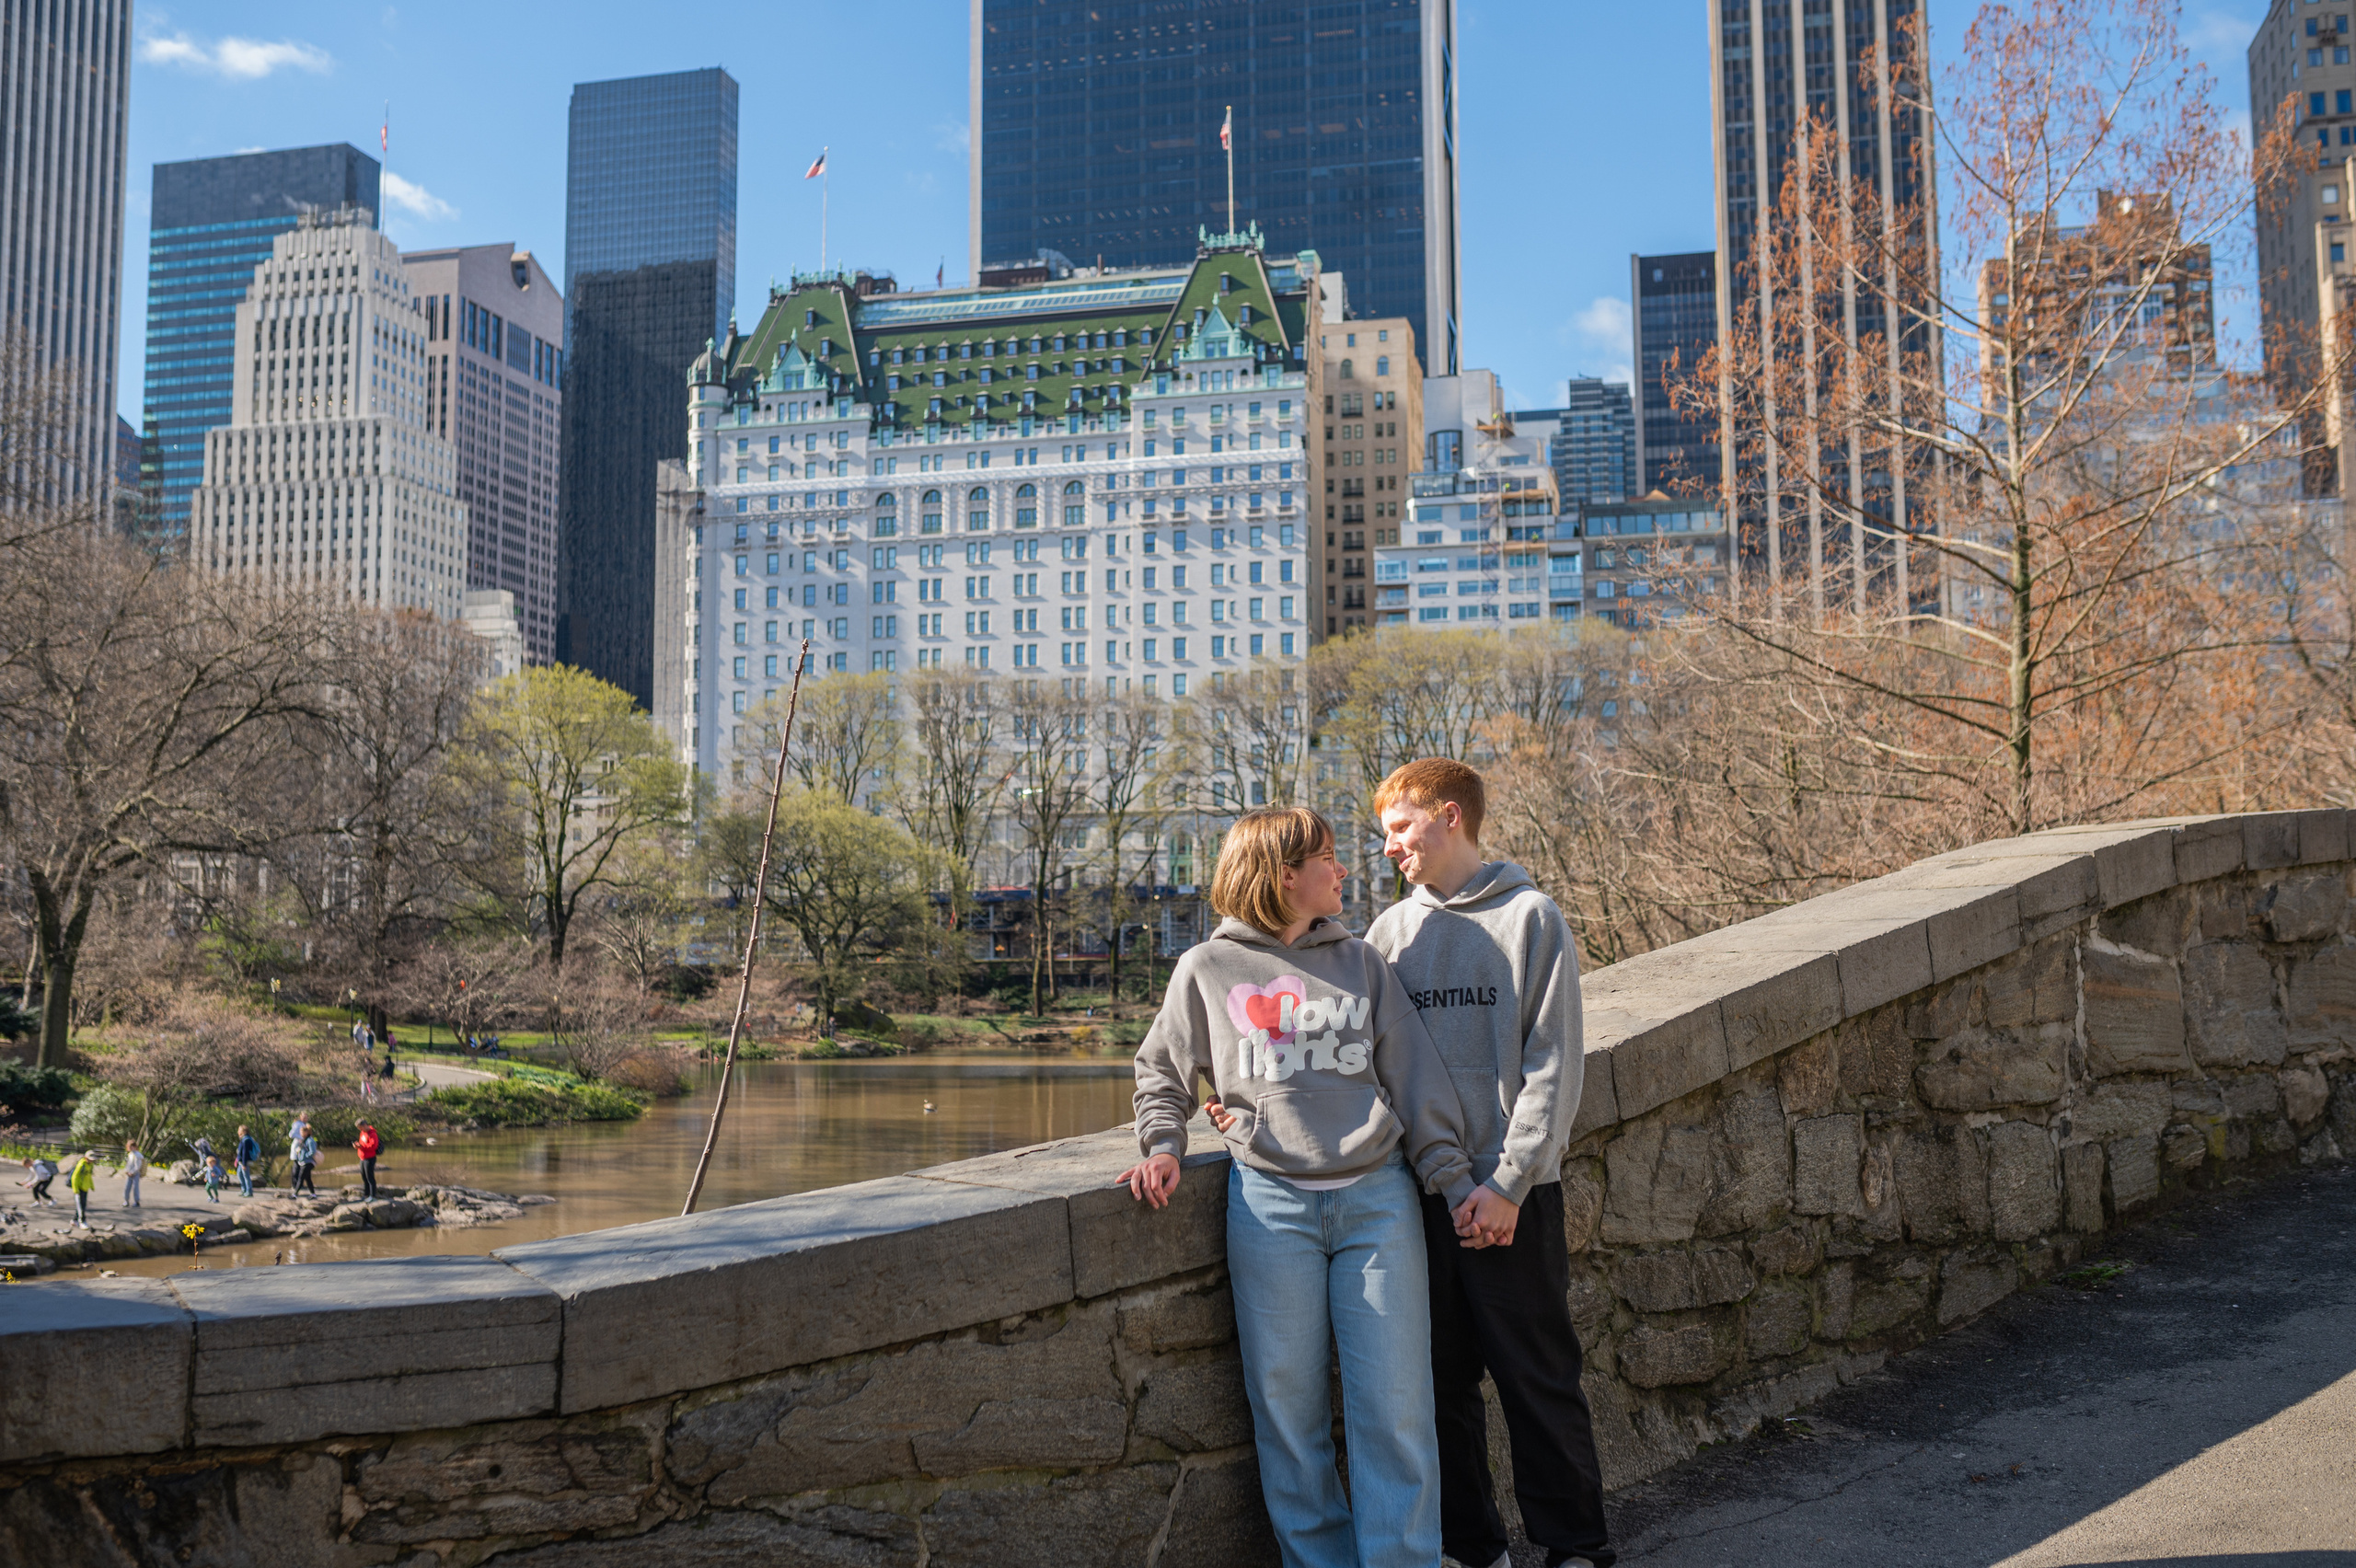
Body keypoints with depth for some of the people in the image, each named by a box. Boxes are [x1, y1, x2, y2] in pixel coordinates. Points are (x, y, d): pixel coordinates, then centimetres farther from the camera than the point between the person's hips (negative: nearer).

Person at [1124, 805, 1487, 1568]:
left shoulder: (1360, 961, 12)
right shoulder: (1207, 969, 6)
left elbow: (1414, 1077, 10)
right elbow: (1162, 1072, 16)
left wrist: (1453, 1181, 4)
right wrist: (1163, 1145, -1)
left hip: (1377, 1197, 1)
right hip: (1271, 1203, -1)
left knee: (1395, 1404, -1)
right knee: (1288, 1405, 4)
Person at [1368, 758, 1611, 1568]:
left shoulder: (1531, 917, -2)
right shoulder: (1390, 930, 11)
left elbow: (1554, 1066, -6)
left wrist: (1508, 1183, -13)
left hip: (1513, 1195, -4)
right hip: (1416, 1191, 4)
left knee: (1539, 1378, 3)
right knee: (1442, 1381, 10)